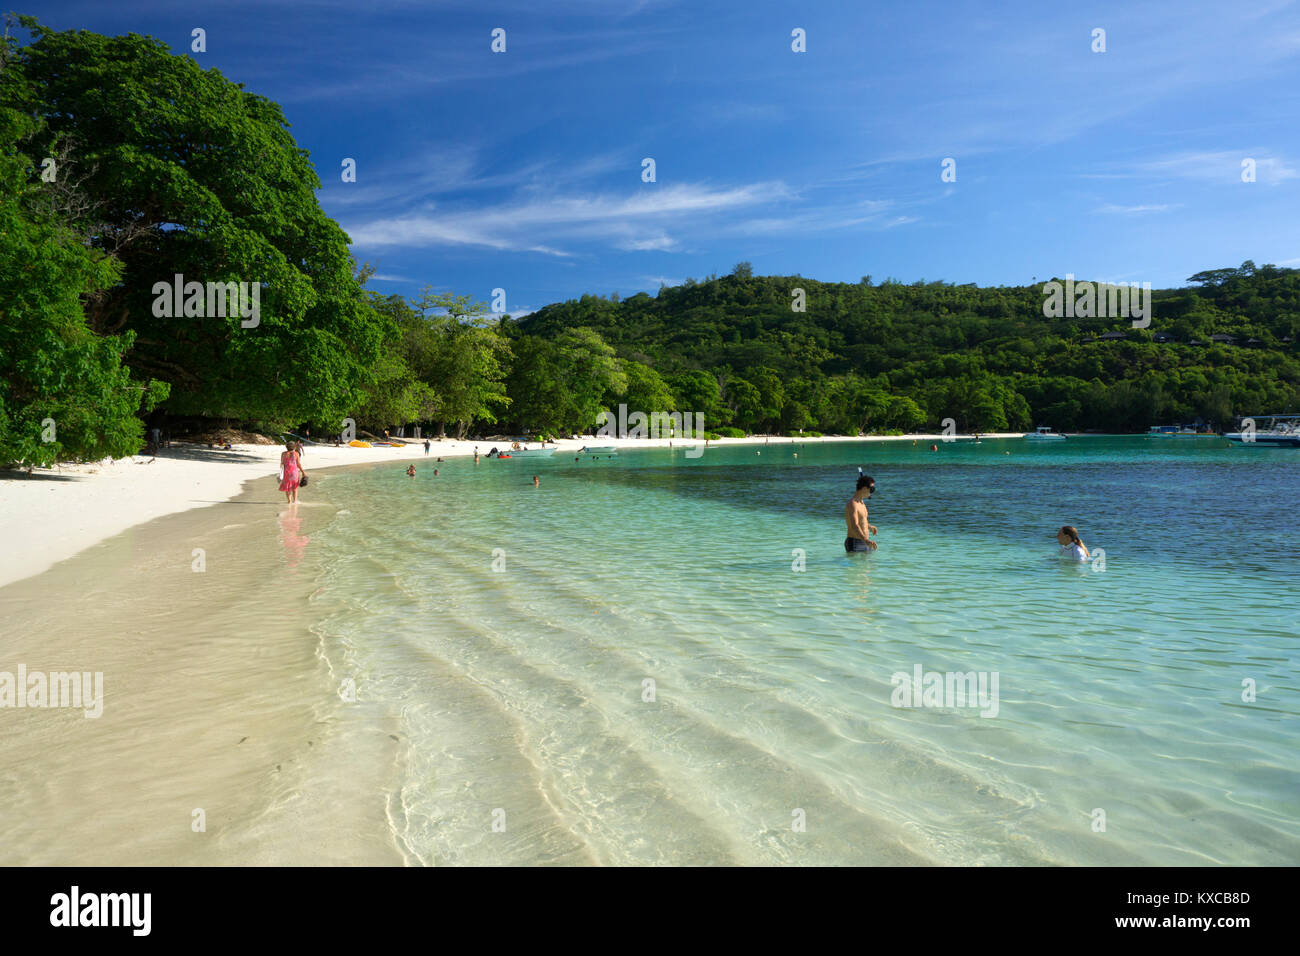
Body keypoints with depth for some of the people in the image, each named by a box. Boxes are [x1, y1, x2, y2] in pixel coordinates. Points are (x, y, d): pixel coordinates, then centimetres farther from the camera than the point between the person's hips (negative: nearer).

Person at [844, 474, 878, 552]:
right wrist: (866, 540, -48)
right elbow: (854, 526, -33)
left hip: (864, 542, 9)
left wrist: (869, 526, 50)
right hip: (855, 544, -9)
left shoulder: (861, 502, 13)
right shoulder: (852, 504, -19)